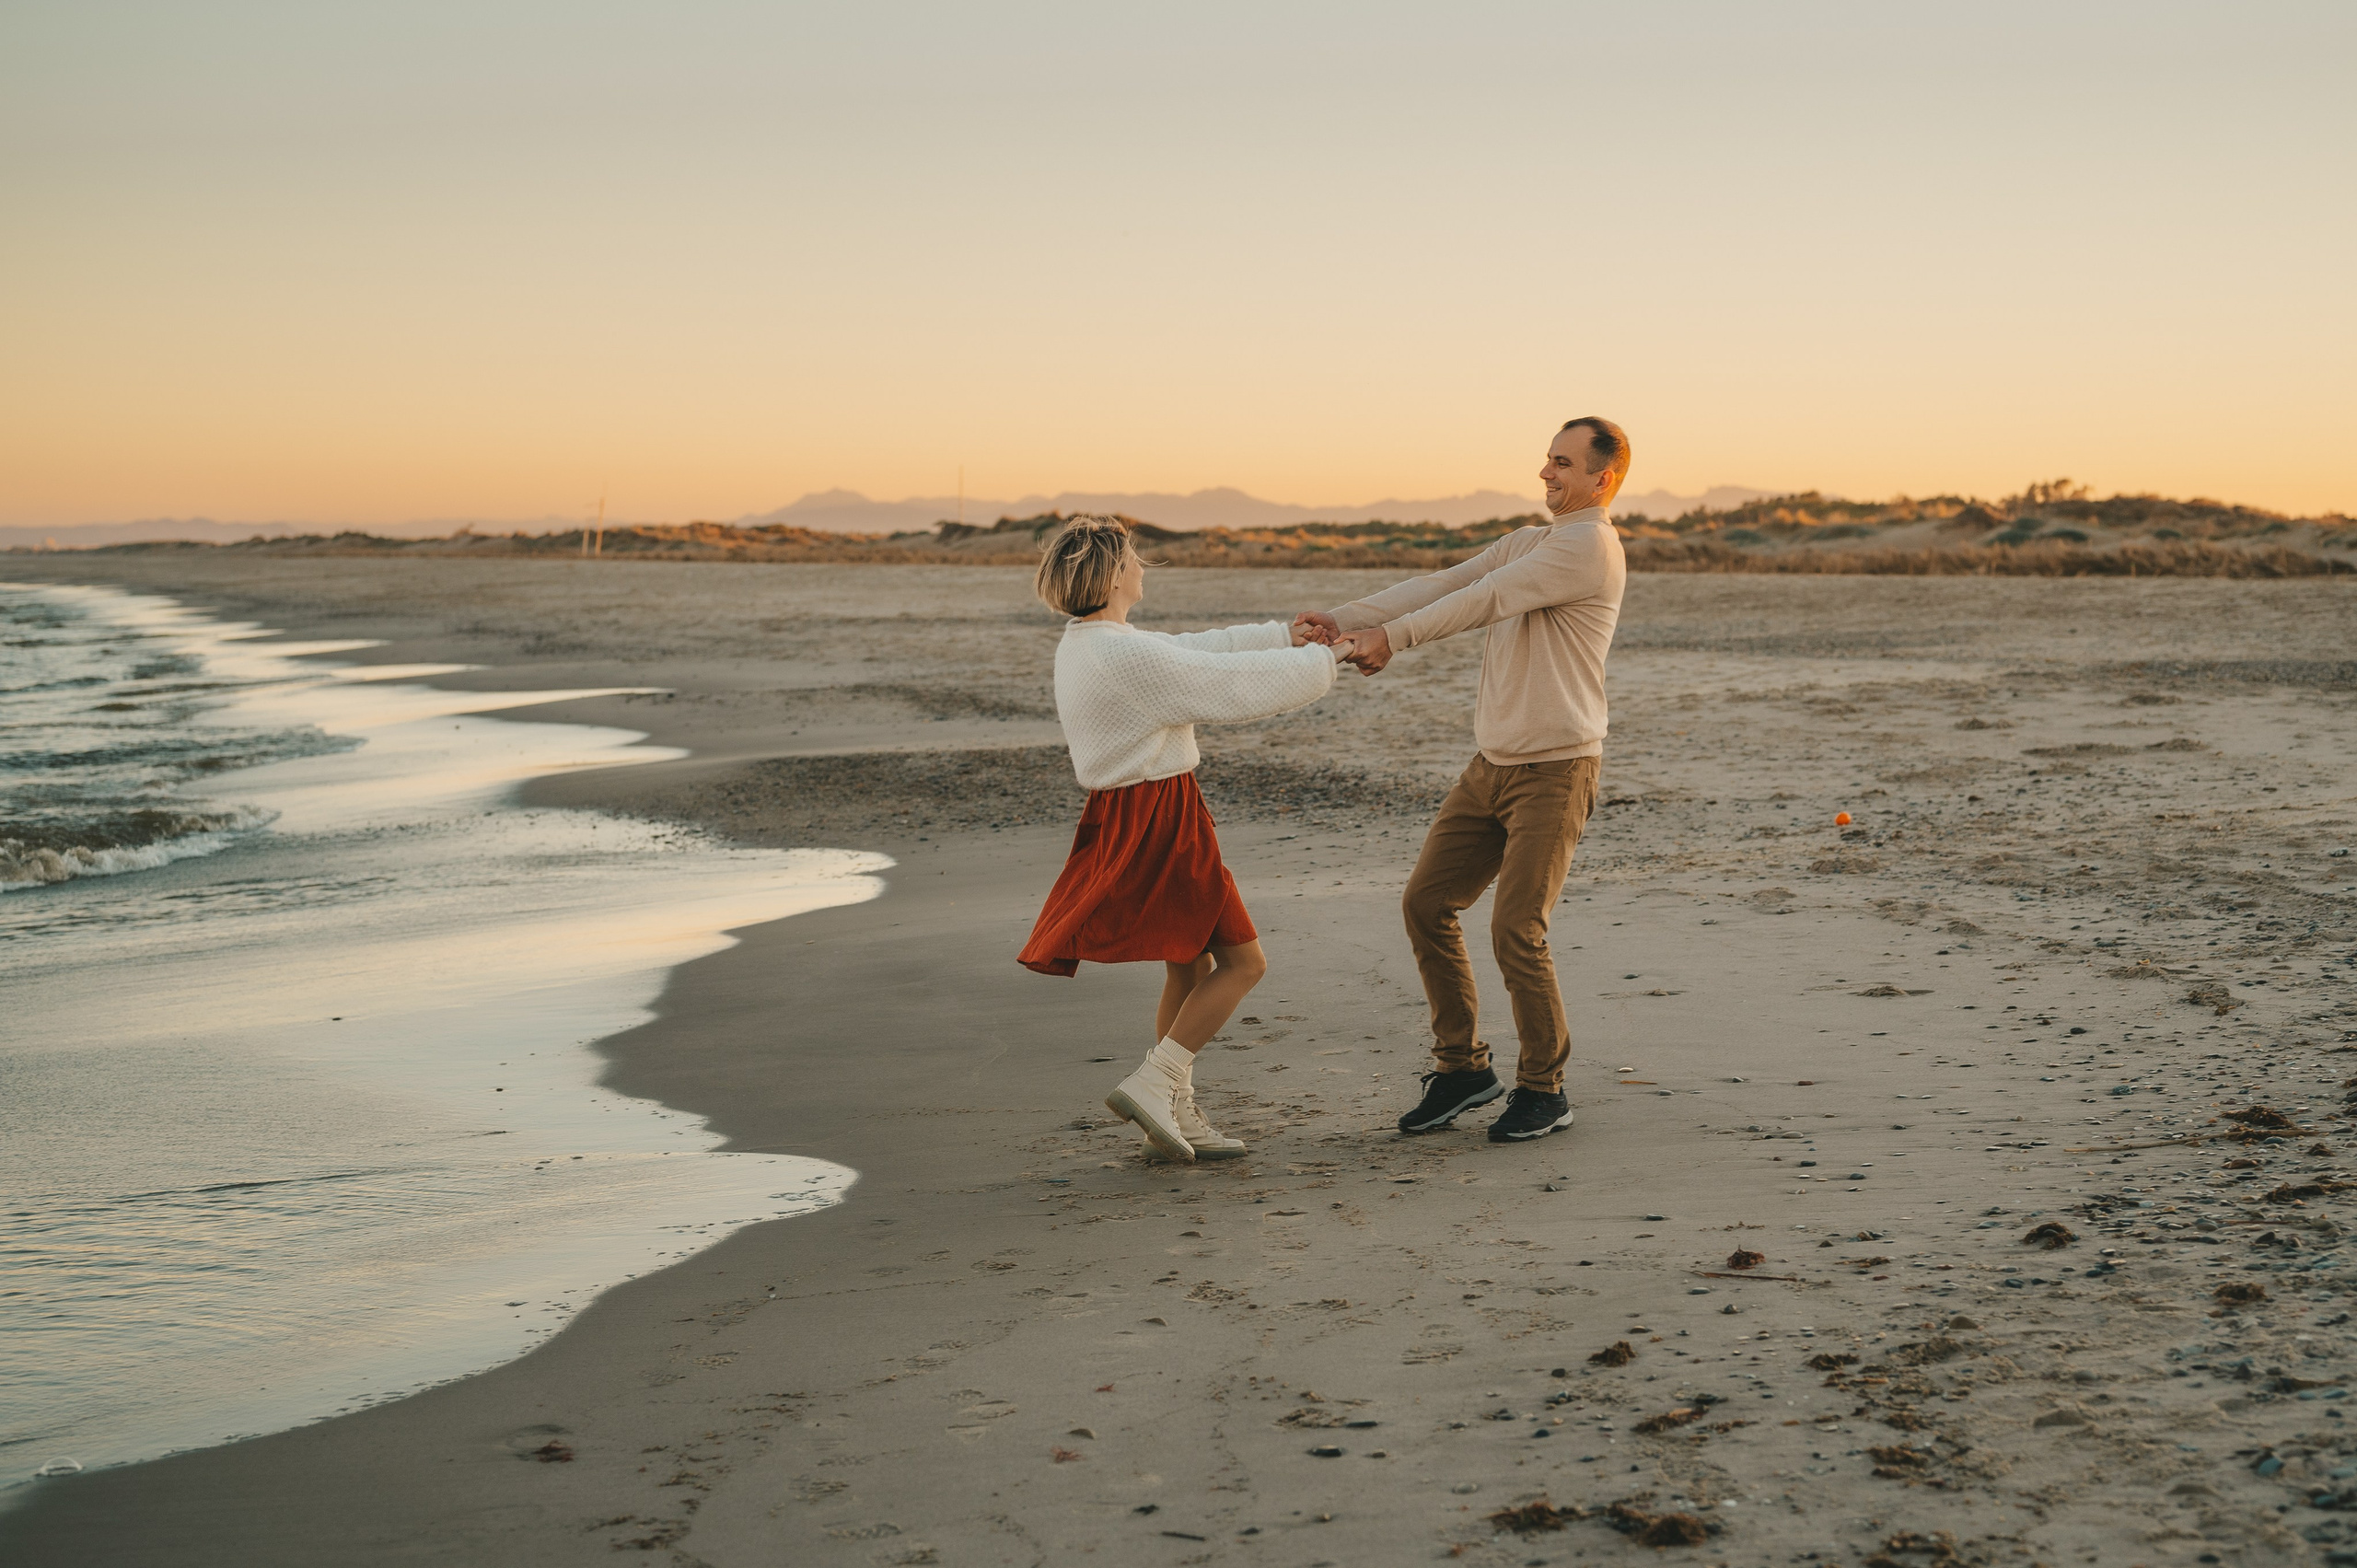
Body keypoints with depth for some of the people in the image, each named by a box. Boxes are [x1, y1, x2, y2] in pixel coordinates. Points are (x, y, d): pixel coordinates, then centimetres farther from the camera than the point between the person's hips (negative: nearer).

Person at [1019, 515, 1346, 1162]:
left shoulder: (1081, 645, 8)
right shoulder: (1130, 656, -22)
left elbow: (1197, 649, 18)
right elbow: (1235, 684, -17)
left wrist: (1281, 635, 21)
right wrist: (1323, 661, -2)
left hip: (1121, 816, 10)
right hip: (1157, 822, -10)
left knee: (1190, 968, 18)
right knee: (1242, 960, -1)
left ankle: (1175, 1113, 23)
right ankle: (1152, 1083, -6)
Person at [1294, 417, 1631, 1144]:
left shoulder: (1590, 547, -13)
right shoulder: (1527, 543, 16)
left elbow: (1487, 599, -21)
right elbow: (1440, 586, 6)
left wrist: (1394, 637, -26)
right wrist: (1341, 620, -6)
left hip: (1554, 770, -9)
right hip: (1492, 764, 9)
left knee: (1516, 930, -12)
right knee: (1426, 902, 4)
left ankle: (1543, 1089, 6)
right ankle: (1462, 1066, 16)